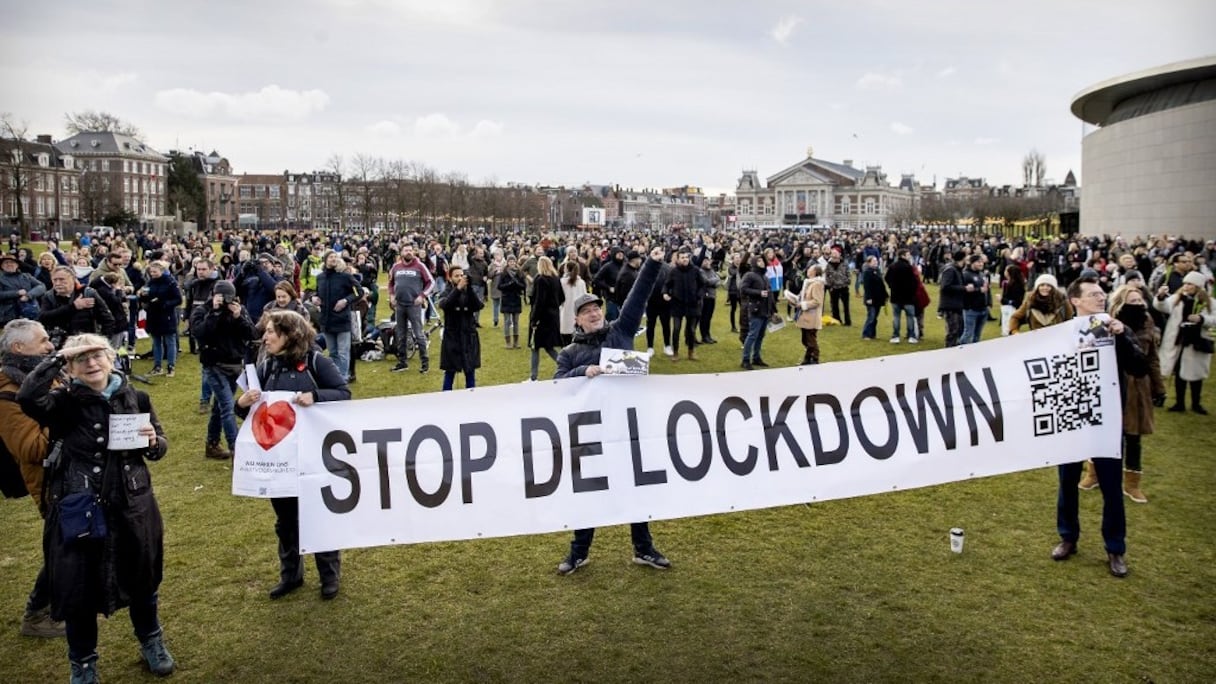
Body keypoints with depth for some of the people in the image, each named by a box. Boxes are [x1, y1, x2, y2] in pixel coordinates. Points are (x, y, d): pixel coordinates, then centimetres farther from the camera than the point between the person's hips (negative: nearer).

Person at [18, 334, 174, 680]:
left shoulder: (135, 399, 1)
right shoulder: (65, 403, -6)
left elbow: (160, 447, 8)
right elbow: (27, 397, -28)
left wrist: (153, 441, -14)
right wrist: (57, 358, -20)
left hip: (132, 507, 2)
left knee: (141, 579, 18)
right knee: (78, 587, 8)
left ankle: (151, 642, 43)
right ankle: (83, 664, 31)